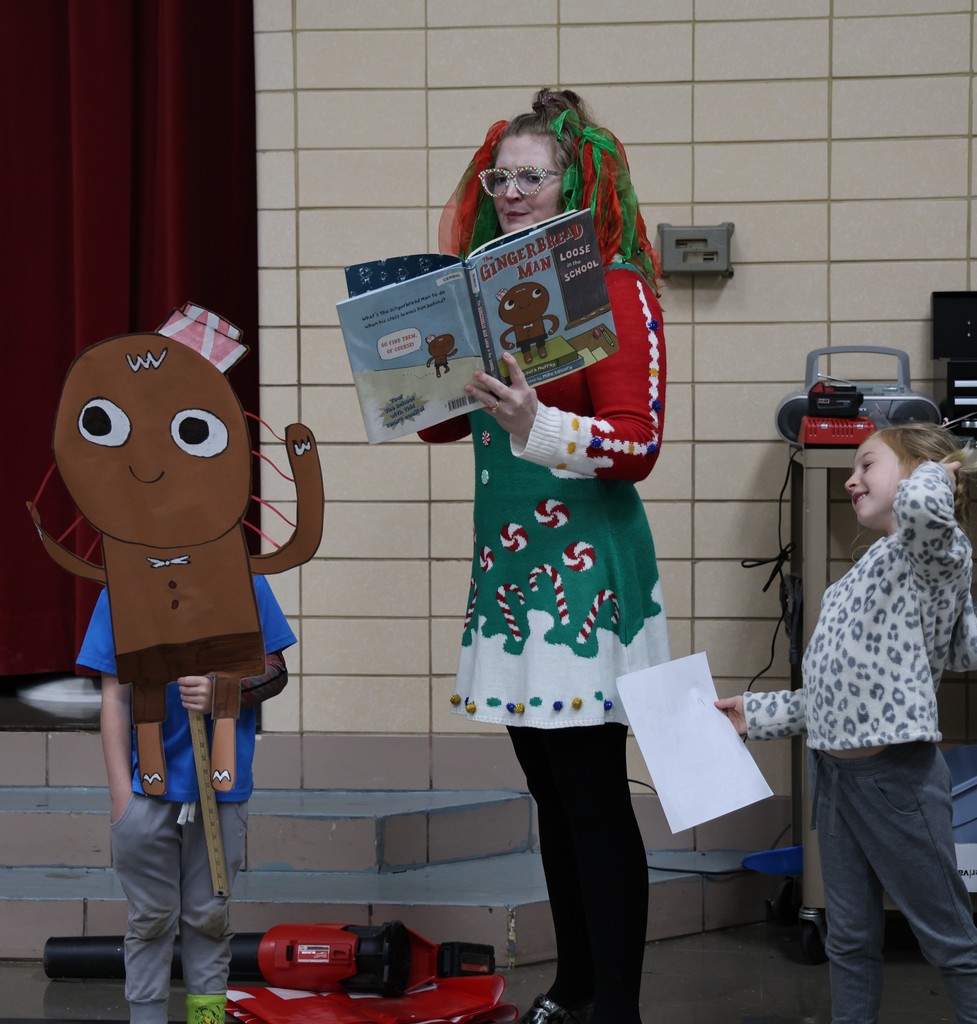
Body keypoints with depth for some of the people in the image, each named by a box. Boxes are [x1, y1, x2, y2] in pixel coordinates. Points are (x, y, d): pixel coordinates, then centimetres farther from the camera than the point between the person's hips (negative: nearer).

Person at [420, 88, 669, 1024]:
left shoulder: (615, 289, -10)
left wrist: (539, 428, -31)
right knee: (550, 789, 15)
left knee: (595, 798, -5)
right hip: (508, 558, 8)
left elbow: (638, 444, -16)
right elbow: (443, 422, 19)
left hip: (586, 564, -7)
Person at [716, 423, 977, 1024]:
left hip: (896, 775, -9)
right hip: (834, 773, 9)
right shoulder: (868, 573, 17)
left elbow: (923, 506, -35)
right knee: (850, 939, 15)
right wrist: (756, 714, 17)